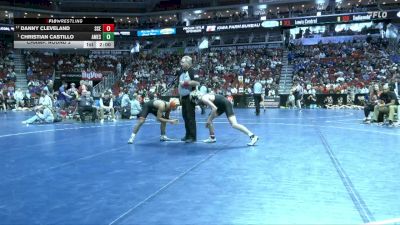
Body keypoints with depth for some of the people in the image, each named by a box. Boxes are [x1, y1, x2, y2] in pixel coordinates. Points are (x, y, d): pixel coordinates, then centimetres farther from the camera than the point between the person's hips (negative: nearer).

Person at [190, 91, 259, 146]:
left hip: (226, 104, -10)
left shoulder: (203, 99, -19)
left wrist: (209, 119, -18)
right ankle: (212, 138, 23)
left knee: (234, 124, -18)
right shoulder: (202, 97, 8)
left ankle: (253, 137, -20)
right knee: (209, 119, 12)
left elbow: (214, 108, -27)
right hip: (221, 106, 10)